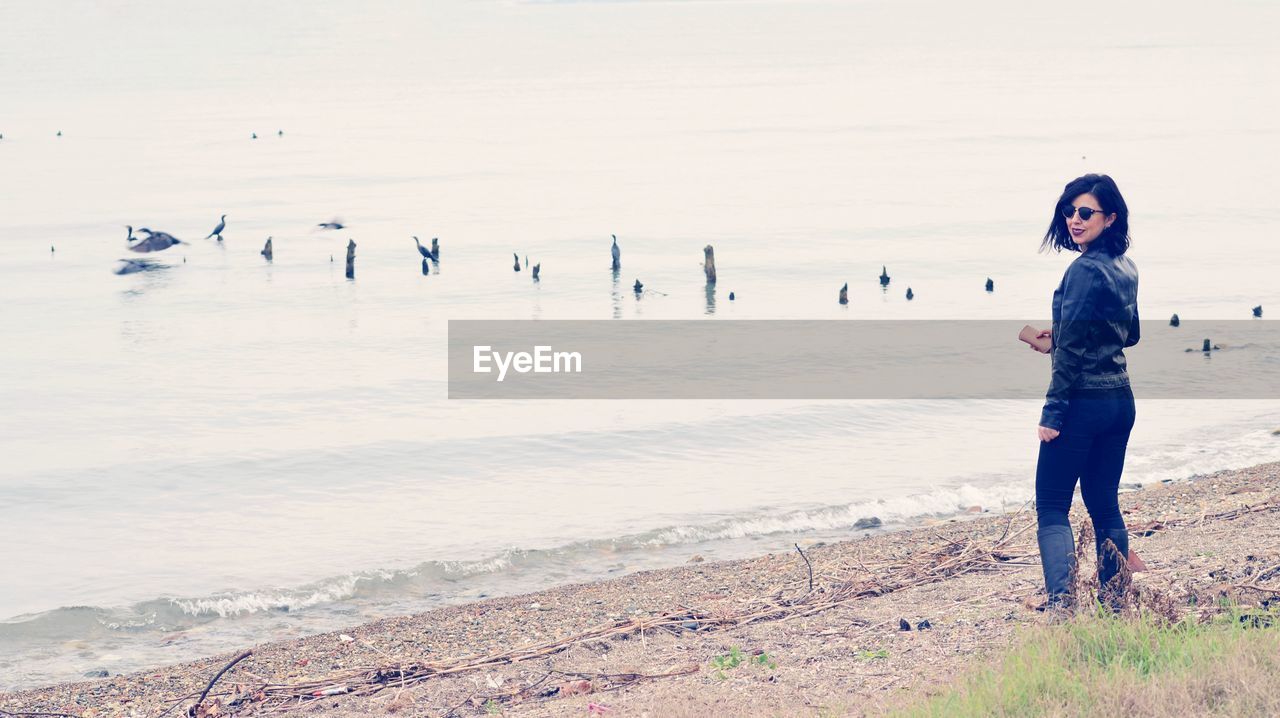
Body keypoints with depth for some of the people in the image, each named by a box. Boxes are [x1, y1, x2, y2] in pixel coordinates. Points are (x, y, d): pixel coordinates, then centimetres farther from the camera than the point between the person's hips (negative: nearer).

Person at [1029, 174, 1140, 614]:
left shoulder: (1084, 270, -16)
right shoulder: (1126, 269, 10)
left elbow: (1072, 351, -19)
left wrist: (1052, 413, -17)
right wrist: (1059, 338, 22)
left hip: (1083, 401, -8)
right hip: (1120, 400, 8)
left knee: (1051, 509, -4)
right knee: (1104, 504, 16)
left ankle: (1062, 606, -14)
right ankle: (1115, 606, 19)